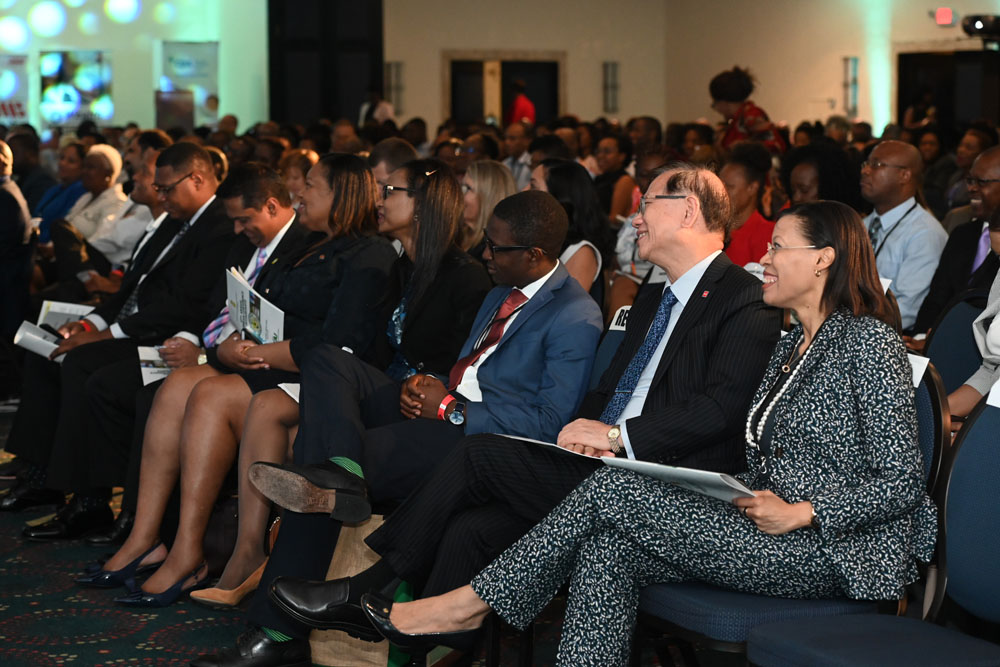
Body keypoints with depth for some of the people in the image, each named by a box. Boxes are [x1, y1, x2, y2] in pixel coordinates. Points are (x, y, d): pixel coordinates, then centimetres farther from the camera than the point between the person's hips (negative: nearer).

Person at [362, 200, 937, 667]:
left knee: (613, 488, -16)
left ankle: (469, 606, -6)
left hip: (835, 551, -8)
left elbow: (903, 482, -14)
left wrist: (798, 513, -18)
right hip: (772, 541, 8)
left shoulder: (869, 341, -8)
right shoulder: (790, 347, 20)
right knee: (607, 551, -17)